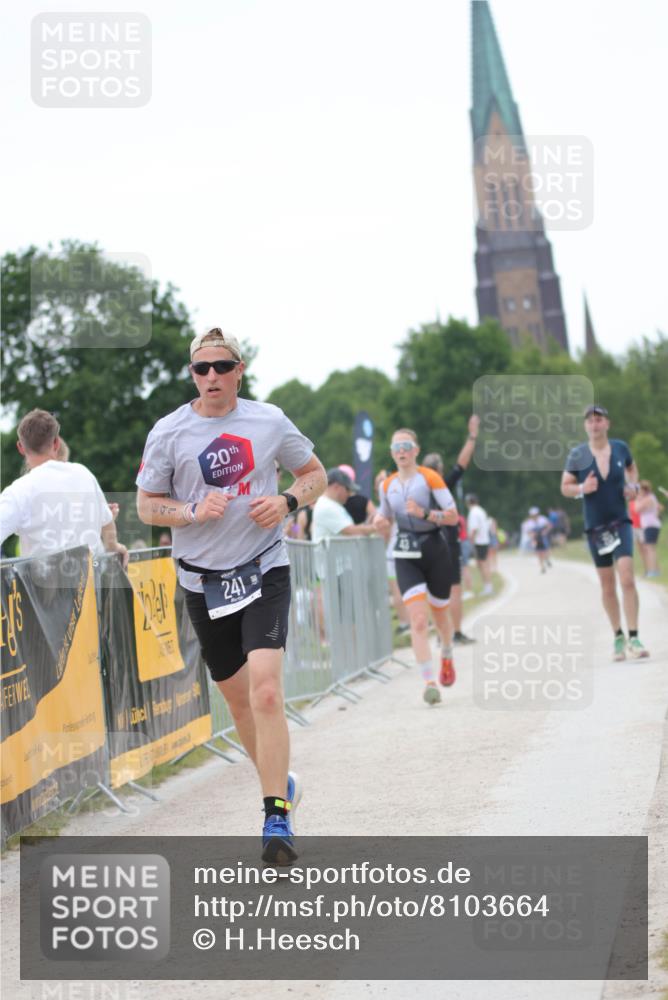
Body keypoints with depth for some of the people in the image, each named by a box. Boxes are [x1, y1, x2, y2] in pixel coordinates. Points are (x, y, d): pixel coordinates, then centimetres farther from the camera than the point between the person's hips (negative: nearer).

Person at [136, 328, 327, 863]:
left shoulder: (269, 420, 1)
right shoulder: (169, 431, -2)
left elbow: (315, 473, 13)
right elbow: (146, 505, 3)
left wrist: (286, 502, -8)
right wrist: (194, 511, -15)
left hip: (265, 571, -2)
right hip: (204, 581, 2)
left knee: (266, 690, -18)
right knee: (237, 697, 11)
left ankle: (277, 818, -16)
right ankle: (281, 783, 35)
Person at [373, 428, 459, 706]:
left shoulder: (430, 478, -6)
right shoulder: (388, 485, 6)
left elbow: (453, 516, -10)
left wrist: (425, 513, -24)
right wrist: (380, 521, -1)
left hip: (435, 550, -2)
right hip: (406, 556, 2)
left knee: (439, 614, 14)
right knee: (418, 620, -15)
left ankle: (446, 657, 47)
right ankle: (429, 682, -20)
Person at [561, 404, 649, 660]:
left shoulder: (620, 448, -1)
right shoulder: (577, 455, -5)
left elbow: (632, 468, 20)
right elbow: (565, 487, 1)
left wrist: (633, 486, 1)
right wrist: (582, 488, -19)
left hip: (621, 522, 0)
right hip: (595, 526, 1)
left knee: (627, 579, -16)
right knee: (607, 585, 8)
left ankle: (633, 639, -16)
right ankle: (618, 637, 21)